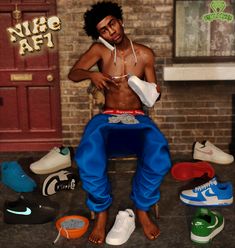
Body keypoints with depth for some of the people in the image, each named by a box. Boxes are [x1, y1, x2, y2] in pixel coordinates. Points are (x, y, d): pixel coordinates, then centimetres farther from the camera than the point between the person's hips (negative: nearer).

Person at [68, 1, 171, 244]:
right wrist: (92, 74, -28)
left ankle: (142, 208, -6)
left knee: (159, 156, -33)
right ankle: (101, 211, -8)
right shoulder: (100, 50, 3)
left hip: (137, 118, 1)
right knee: (87, 157, -34)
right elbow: (72, 74, -6)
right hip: (107, 118, 0)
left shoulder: (145, 54, 4)